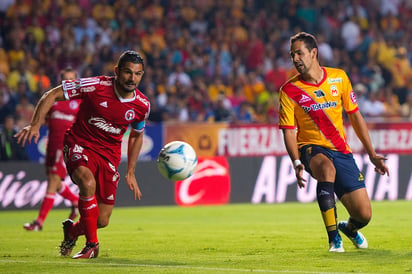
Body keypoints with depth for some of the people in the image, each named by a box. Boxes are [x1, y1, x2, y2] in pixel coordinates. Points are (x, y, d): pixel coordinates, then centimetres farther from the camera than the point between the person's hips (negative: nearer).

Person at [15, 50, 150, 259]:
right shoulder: (96, 86, -18)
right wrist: (35, 125, -21)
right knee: (88, 182, -38)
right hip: (80, 145, -4)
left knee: (102, 221, 0)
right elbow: (52, 95, -10)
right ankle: (92, 244, -23)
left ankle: (72, 231, 37)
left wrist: (130, 173, 13)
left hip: (109, 154, 4)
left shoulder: (142, 105, -5)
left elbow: (136, 136, 15)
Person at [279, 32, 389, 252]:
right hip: (311, 149, -3)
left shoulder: (339, 78, 2)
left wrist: (372, 154, 10)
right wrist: (297, 163, -22)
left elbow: (355, 116, 11)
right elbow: (288, 132, -6)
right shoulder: (289, 91, -5)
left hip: (341, 151, 3)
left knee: (364, 214, -6)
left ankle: (349, 228, 35)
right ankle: (334, 238, -30)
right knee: (327, 168, -41)